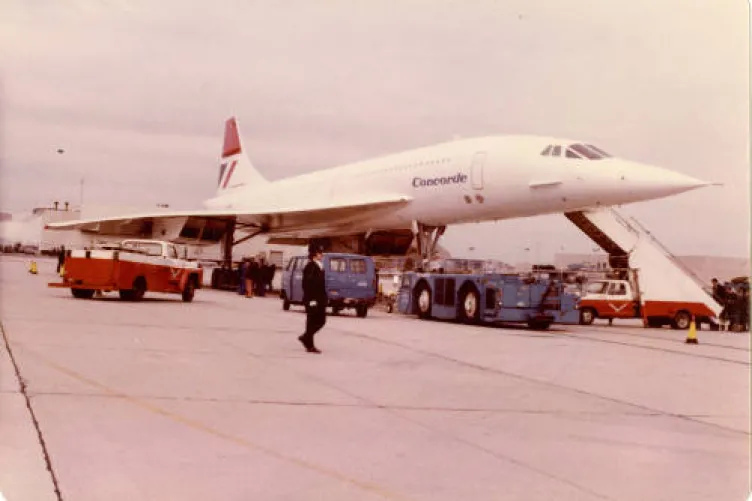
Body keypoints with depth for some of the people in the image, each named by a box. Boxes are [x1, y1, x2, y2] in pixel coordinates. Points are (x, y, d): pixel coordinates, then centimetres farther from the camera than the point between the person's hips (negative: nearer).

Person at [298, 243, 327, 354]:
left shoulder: (319, 267, 14)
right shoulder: (310, 267, -15)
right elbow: (308, 284, -21)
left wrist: (323, 298, 16)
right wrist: (312, 300, -23)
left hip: (320, 299, 9)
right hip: (313, 300, -9)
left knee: (321, 321, 12)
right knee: (312, 322, -1)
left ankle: (305, 338, 25)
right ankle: (309, 345, 8)